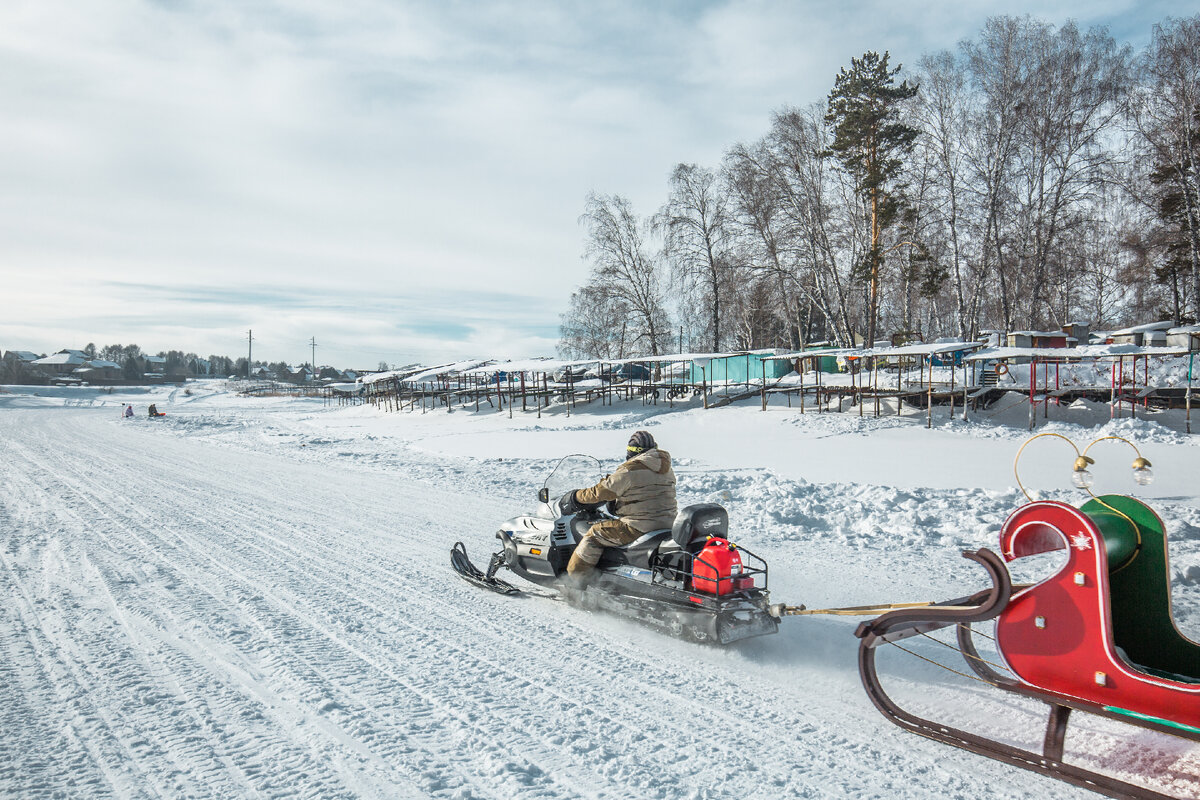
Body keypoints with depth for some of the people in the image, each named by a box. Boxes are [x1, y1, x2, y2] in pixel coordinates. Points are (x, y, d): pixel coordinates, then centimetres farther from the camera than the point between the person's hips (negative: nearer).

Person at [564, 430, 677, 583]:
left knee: (594, 534, 4)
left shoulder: (630, 469, -14)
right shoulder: (667, 469, 11)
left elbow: (601, 492, -9)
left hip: (638, 528, -8)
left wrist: (577, 497, 7)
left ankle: (573, 578, 8)